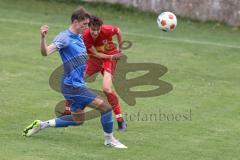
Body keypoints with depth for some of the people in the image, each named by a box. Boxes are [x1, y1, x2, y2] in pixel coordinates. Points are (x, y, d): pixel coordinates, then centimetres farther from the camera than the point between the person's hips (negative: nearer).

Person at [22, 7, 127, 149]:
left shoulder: (79, 37, 12)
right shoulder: (65, 37, -15)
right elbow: (46, 52, -29)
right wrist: (43, 37, -45)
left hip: (78, 84, 10)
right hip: (73, 85, -10)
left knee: (77, 120, 21)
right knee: (106, 107, -10)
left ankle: (42, 124, 25)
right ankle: (110, 140, 6)